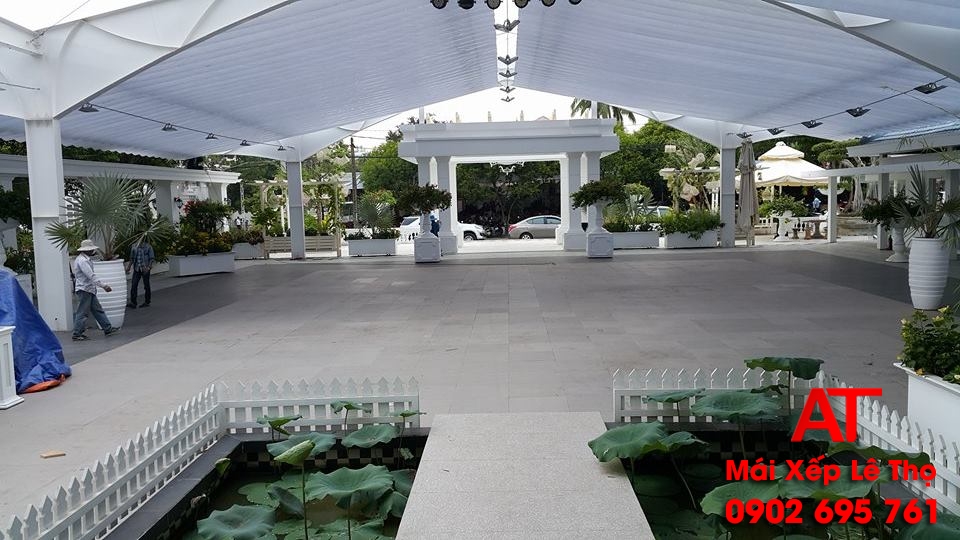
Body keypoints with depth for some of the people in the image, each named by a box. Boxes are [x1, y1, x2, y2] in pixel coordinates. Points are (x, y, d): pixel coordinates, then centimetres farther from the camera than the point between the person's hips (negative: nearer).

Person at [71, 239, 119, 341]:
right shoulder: (82, 261, -19)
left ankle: (108, 329, 17)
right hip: (84, 290, -11)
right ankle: (77, 334, 3)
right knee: (82, 312, -4)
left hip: (89, 290, 11)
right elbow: (91, 276, -25)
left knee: (98, 310, 12)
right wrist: (104, 285, -26)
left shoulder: (84, 259, 14)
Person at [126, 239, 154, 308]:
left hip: (145, 269, -3)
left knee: (146, 286, 6)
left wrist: (148, 267, -17)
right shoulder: (134, 246, 7)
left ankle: (147, 302, 17)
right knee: (133, 285, -6)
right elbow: (132, 258, 16)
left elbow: (151, 259, -5)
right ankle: (133, 303, -6)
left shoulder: (148, 247, -5)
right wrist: (129, 267, 5)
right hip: (136, 269, 3)